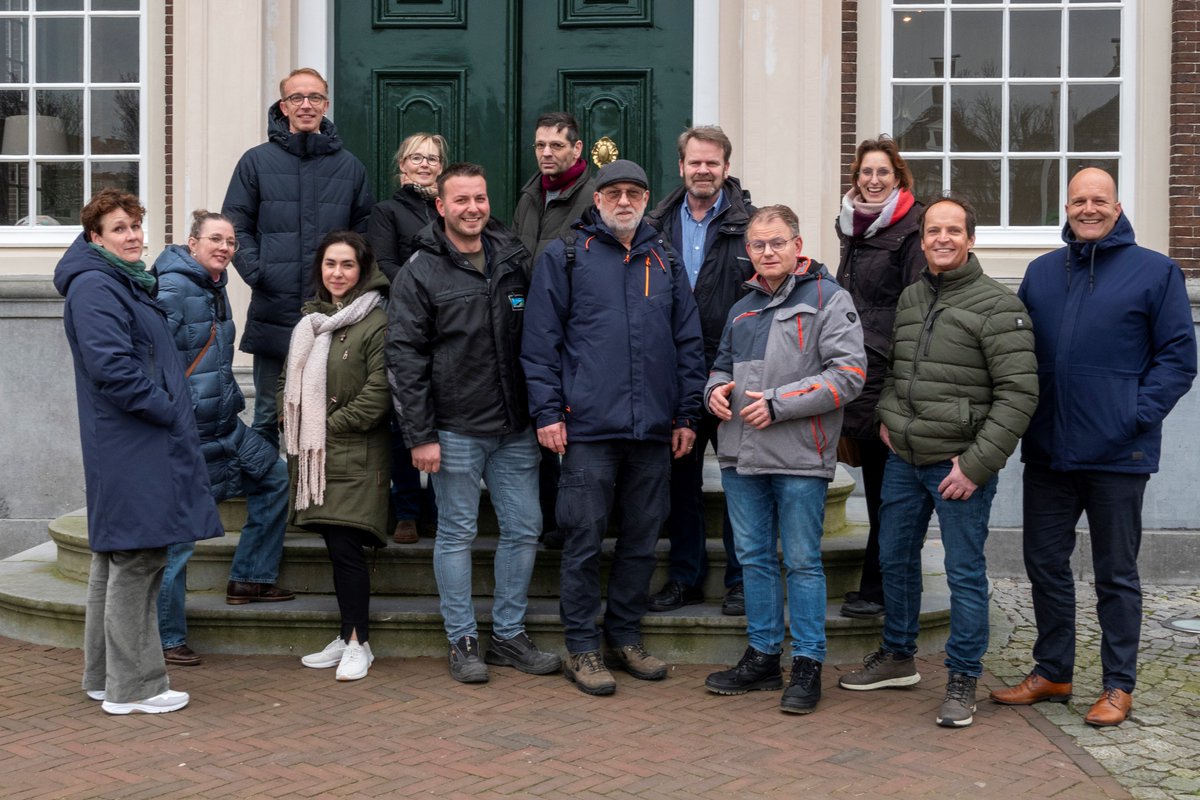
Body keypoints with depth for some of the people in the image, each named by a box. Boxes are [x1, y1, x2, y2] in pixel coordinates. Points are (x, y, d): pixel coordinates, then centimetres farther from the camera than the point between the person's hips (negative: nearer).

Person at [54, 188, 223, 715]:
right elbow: (110, 365, -23)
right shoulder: (93, 287, -12)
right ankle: (132, 686, 1)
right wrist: (167, 410, -15)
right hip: (130, 449, -11)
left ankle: (103, 677, 24)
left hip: (142, 444, 11)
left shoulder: (130, 282, 19)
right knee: (136, 560, -6)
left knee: (116, 561, 15)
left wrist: (174, 410, 12)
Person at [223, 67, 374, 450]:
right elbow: (235, 227, 2)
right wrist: (257, 272, -12)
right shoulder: (257, 161, 4)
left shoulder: (349, 167, 9)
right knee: (269, 416, 8)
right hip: (273, 314, -1)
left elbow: (364, 231, 11)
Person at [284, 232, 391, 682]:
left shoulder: (376, 323, -8)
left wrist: (333, 425, -10)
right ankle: (348, 636, 19)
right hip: (314, 455, 7)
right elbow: (290, 377, 23)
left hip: (355, 458, -7)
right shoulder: (310, 320, 16)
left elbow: (379, 391, -14)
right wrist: (292, 422, 8)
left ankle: (358, 642, 3)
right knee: (335, 545, 10)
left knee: (345, 546, -8)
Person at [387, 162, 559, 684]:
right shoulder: (421, 274, -4)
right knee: (457, 534, 5)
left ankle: (509, 635, 21)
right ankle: (462, 641, 16)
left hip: (515, 429, 4)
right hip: (456, 430, -4)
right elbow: (405, 357, -7)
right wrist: (420, 435, -12)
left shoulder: (514, 260, 8)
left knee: (523, 529, 8)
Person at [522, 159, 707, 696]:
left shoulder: (665, 262, 14)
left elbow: (689, 343, 15)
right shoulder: (565, 257, 3)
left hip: (654, 430, 4)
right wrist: (547, 412, -8)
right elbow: (540, 340, -1)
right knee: (584, 540, 0)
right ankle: (582, 648, 11)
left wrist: (687, 415, 9)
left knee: (642, 539, 10)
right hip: (588, 428, -4)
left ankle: (626, 636, 24)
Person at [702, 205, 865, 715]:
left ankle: (807, 666, 9)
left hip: (799, 460, -6)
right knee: (754, 558, 11)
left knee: (802, 562, 1)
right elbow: (724, 363, 30)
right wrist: (716, 388, 5)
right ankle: (762, 657, 22)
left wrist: (777, 403, -16)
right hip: (742, 456, 7)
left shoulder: (827, 299, -3)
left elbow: (848, 374, -12)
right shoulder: (743, 309, 18)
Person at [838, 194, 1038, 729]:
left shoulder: (996, 305, -11)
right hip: (903, 459, 7)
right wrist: (886, 414, 7)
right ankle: (897, 657, 34)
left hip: (959, 464, -7)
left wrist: (977, 463, -18)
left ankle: (962, 680, 14)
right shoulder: (909, 299, 10)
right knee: (895, 558, 16)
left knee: (965, 573, 1)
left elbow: (1019, 392, -14)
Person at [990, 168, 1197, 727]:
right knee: (1045, 564, 12)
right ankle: (1051, 672, 27)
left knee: (1116, 574, 6)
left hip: (1117, 455, -4)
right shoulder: (1041, 272, 11)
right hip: (1047, 451, 5)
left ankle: (1119, 686, 18)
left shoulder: (1155, 272, -2)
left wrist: (1136, 417, -15)